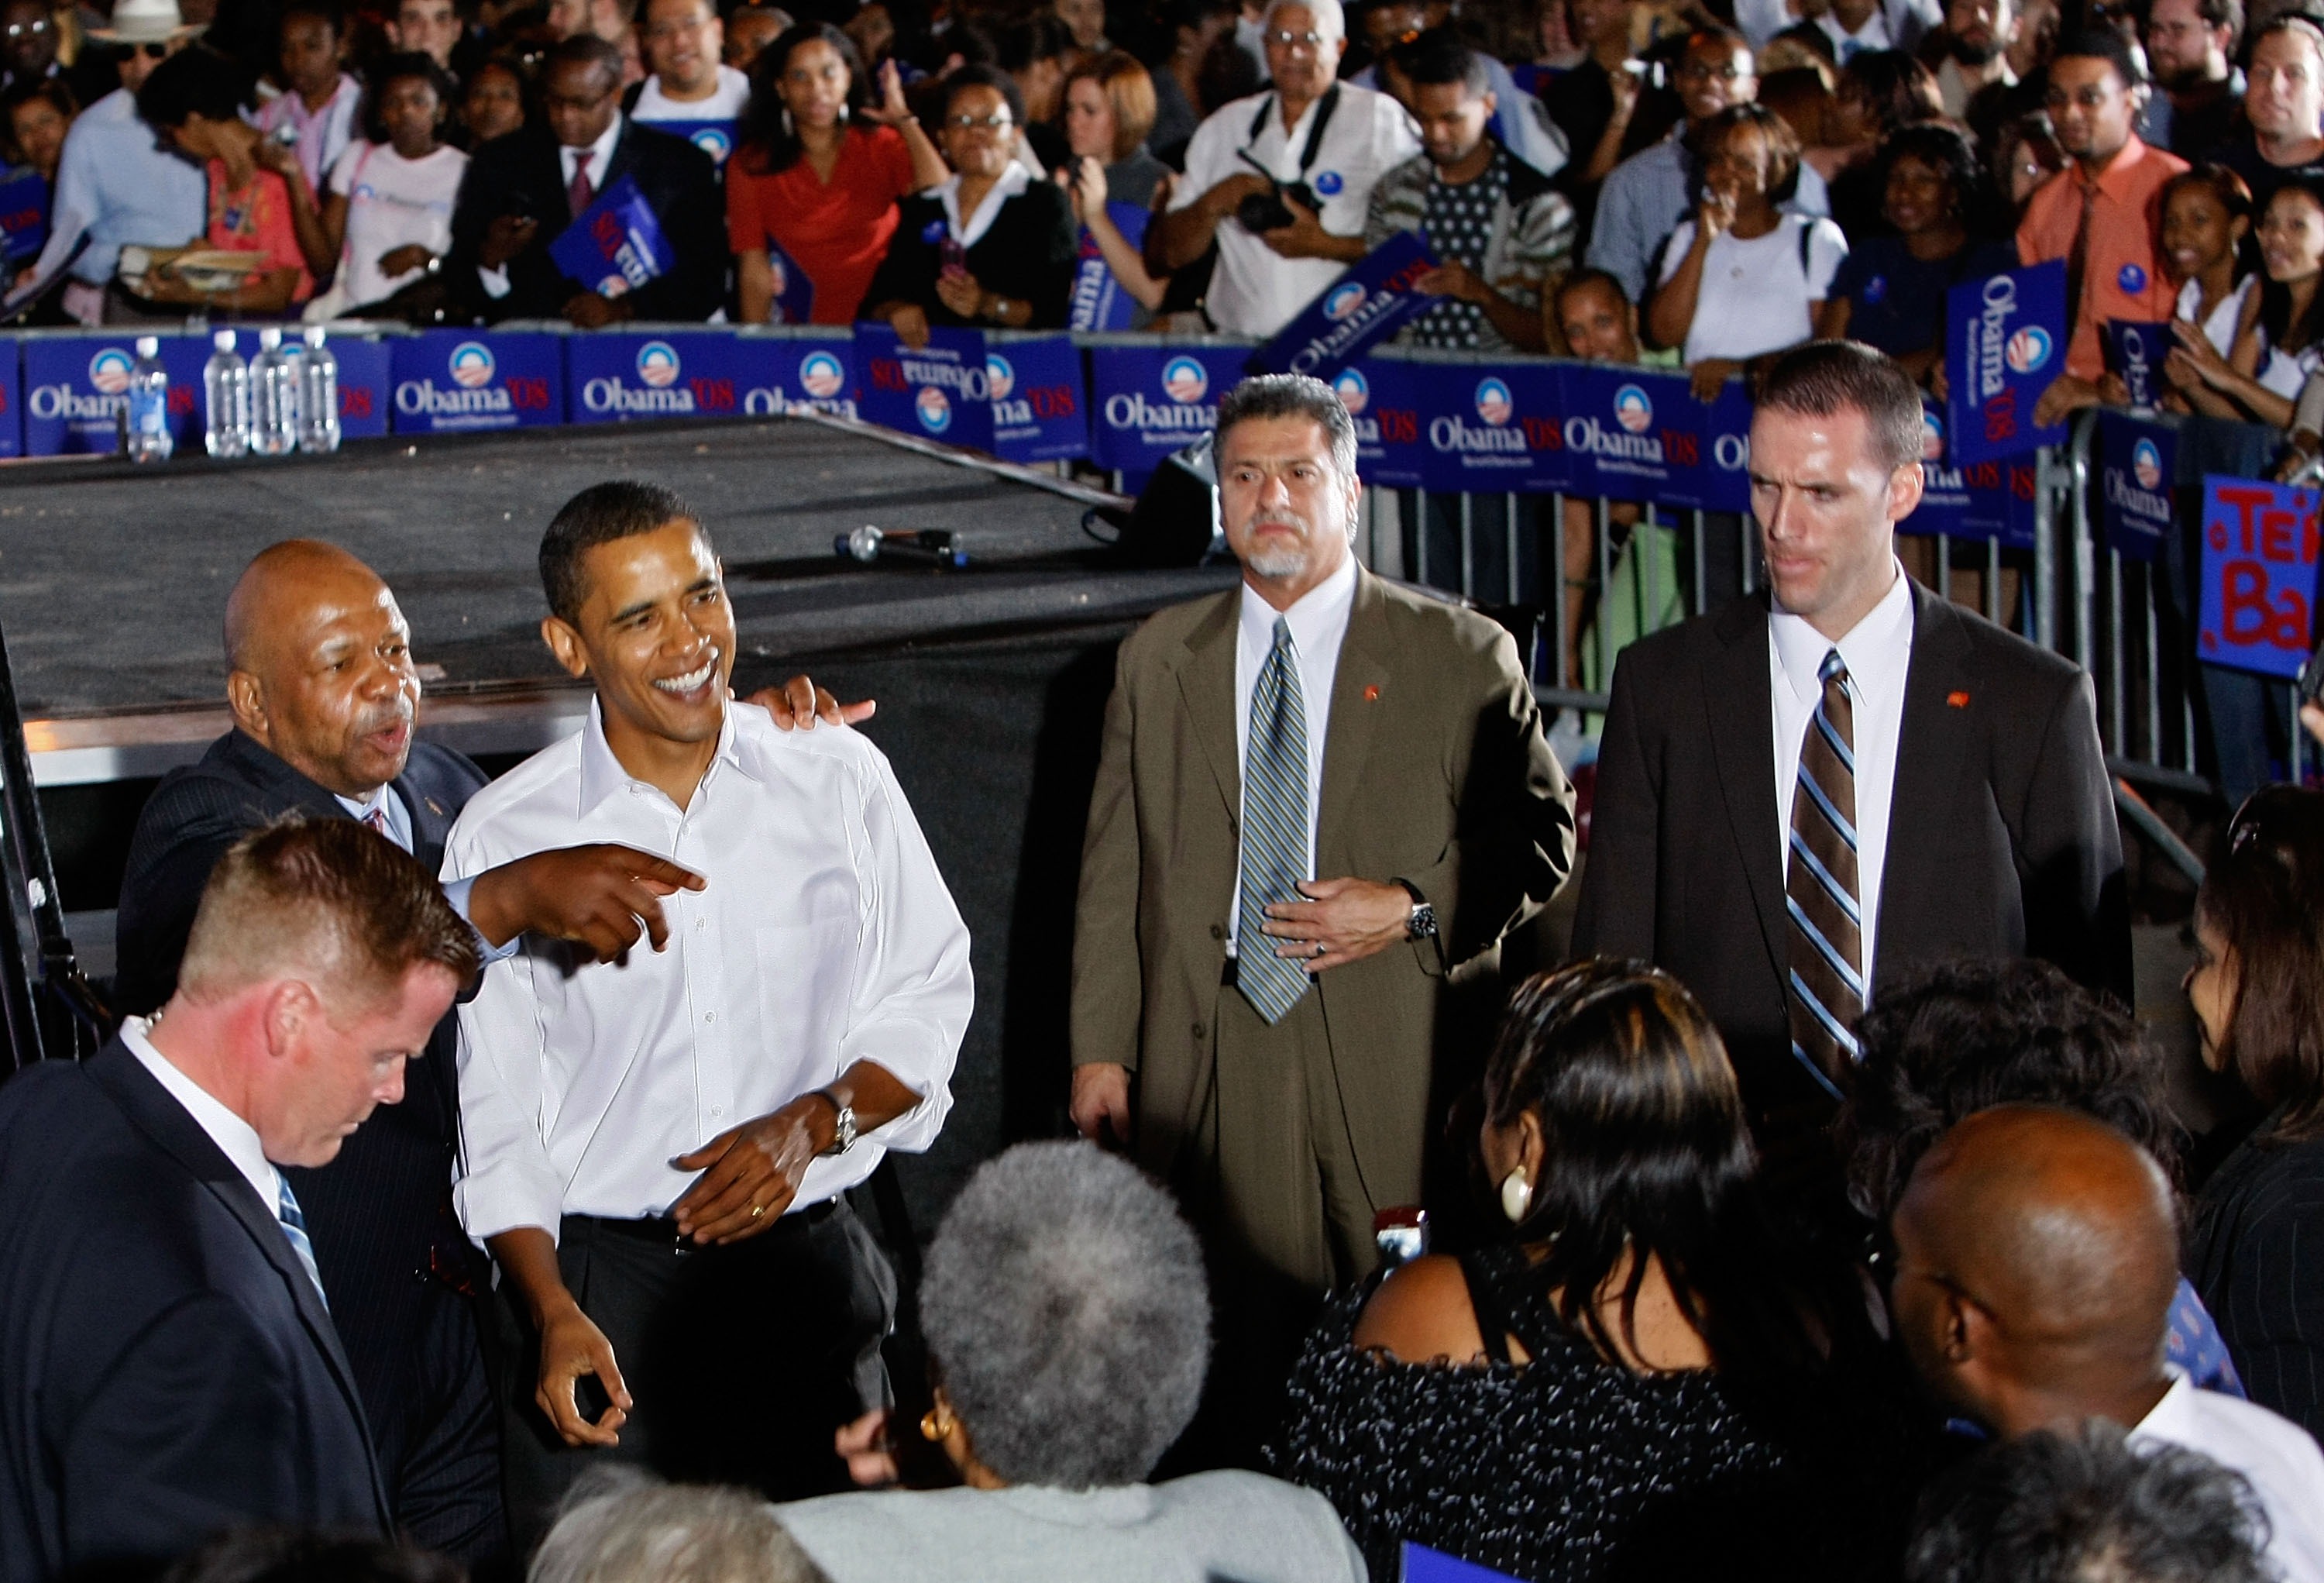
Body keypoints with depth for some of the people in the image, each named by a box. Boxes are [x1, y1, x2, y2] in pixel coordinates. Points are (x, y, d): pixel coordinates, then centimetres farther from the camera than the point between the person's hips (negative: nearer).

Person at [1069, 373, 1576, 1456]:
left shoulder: (1461, 656, 5)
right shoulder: (1157, 661, 14)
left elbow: (1540, 838, 6)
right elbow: (1113, 869, 13)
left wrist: (1414, 913, -10)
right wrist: (1100, 1047, 5)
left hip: (1394, 1055, -2)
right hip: (1206, 1063, 2)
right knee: (1230, 1364, -1)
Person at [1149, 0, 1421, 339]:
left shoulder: (1381, 118, 6)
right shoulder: (1224, 126, 19)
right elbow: (1164, 255, 17)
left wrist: (1326, 246, -11)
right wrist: (1213, 205, -1)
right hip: (1239, 344, 4)